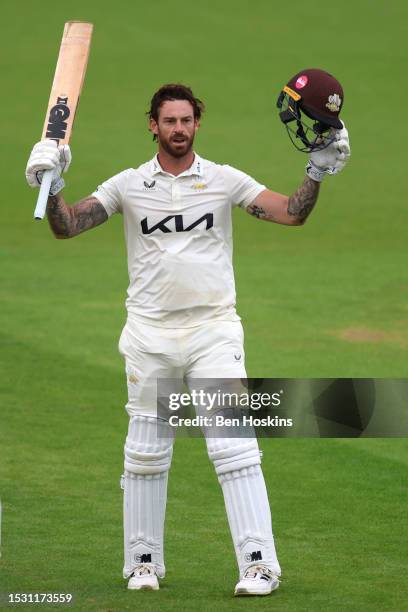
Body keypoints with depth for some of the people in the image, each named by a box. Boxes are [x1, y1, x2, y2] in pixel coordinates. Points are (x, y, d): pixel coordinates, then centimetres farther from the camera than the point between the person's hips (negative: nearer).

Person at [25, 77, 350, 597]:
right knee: (145, 453, 7)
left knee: (234, 447, -10)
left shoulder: (225, 181, 2)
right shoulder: (128, 186, 4)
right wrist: (52, 189, -18)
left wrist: (317, 172, -20)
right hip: (149, 334, 2)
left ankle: (258, 563, -11)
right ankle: (143, 562, 18)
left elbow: (292, 213, -5)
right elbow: (66, 227, -1)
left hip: (213, 331, -1)